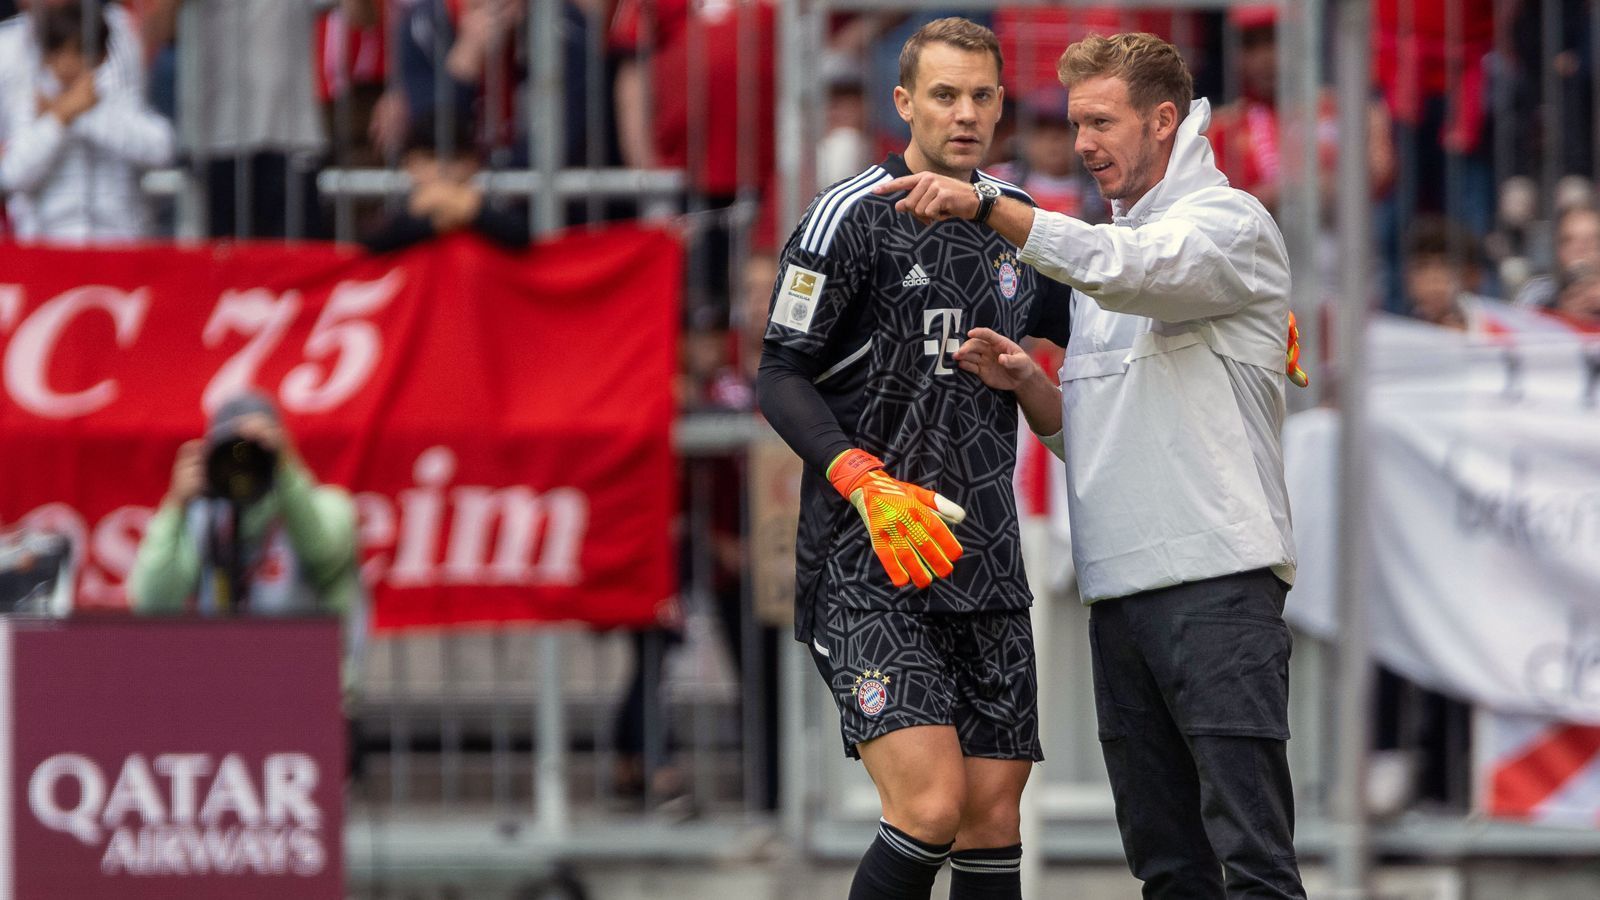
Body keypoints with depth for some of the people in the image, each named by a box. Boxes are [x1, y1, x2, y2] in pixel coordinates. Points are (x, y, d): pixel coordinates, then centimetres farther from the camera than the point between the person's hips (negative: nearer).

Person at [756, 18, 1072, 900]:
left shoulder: (1016, 218, 12)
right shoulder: (851, 217, -6)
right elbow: (780, 376, -7)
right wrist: (868, 484, -22)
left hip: (984, 559, 6)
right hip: (867, 567, -6)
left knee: (994, 812, 4)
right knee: (930, 804, -19)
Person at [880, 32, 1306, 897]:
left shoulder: (1228, 223, -2)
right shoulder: (1098, 252, 23)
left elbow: (1137, 267, -24)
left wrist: (988, 207, -29)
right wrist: (1027, 386, 3)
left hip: (1217, 577, -8)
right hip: (1118, 588, 8)